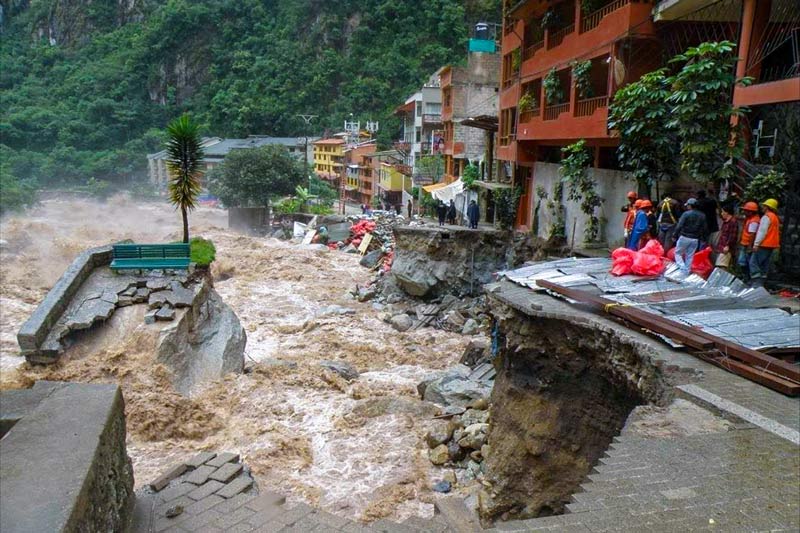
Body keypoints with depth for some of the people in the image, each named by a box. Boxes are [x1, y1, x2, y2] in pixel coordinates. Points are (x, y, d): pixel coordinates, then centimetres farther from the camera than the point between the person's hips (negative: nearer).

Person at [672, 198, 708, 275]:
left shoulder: (686, 214, -10)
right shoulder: (702, 216, 8)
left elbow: (679, 226, -16)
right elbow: (705, 229, 9)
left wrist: (675, 236, -8)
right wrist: (702, 238, 15)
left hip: (684, 237, -5)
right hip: (695, 239, 5)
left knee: (678, 253, 8)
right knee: (690, 256, 12)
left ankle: (682, 268, -9)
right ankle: (686, 272, 15)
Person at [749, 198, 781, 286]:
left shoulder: (767, 217, -10)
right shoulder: (775, 218, 22)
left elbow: (762, 231, -18)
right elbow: (775, 232, 25)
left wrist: (756, 244, -21)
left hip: (764, 245, -10)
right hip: (771, 246, 10)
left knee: (754, 263, -11)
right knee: (764, 265, 12)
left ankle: (757, 283, -19)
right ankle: (761, 283, 13)